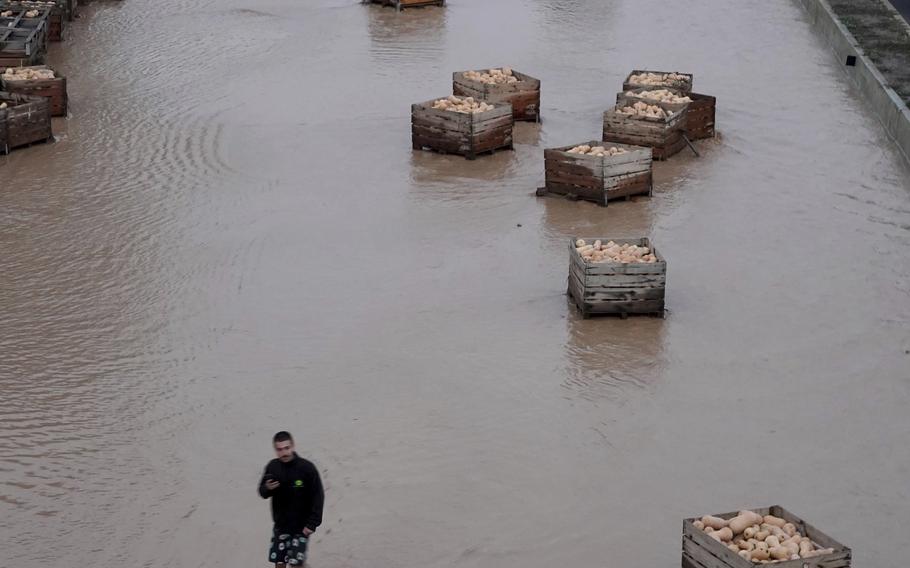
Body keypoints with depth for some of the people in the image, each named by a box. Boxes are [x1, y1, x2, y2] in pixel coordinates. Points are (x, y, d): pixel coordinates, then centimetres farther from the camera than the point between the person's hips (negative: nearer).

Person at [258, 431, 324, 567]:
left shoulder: (307, 468, -16)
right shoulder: (272, 467, -5)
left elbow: (317, 497, -11)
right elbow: (263, 493, 7)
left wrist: (312, 523, -17)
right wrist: (267, 488, -18)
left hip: (300, 527, -4)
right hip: (280, 525, 4)